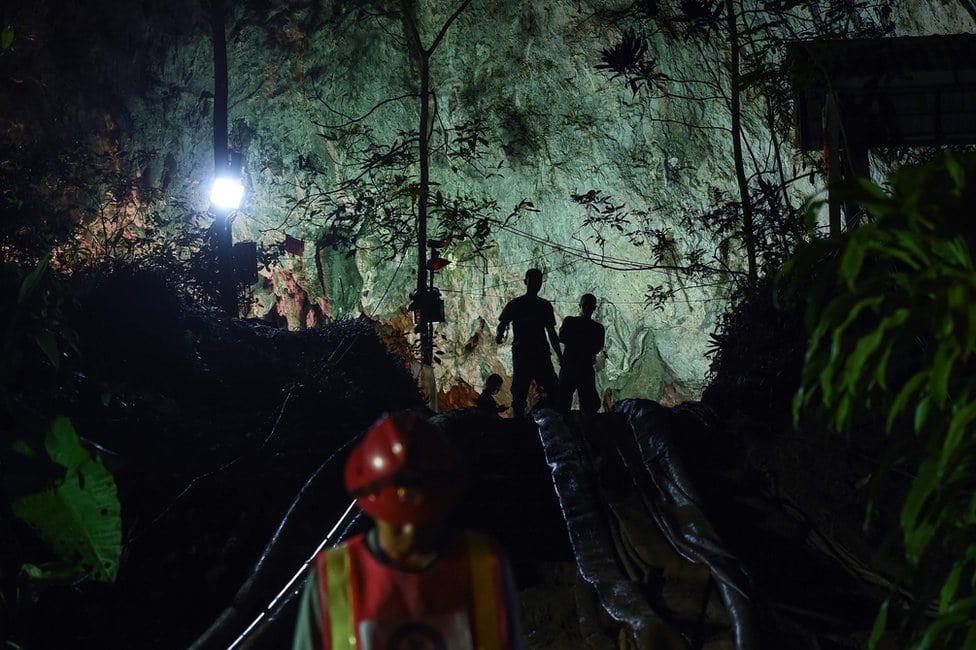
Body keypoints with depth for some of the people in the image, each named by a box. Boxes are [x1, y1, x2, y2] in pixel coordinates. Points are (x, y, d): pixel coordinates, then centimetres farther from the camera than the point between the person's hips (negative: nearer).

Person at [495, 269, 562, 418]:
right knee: (519, 393, -5)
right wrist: (499, 335, -19)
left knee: (555, 391, -6)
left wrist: (560, 355, 11)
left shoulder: (545, 305, 15)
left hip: (541, 354, 3)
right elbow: (501, 325, 5)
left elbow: (551, 333, 18)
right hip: (521, 354, -3)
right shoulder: (514, 304, 7)